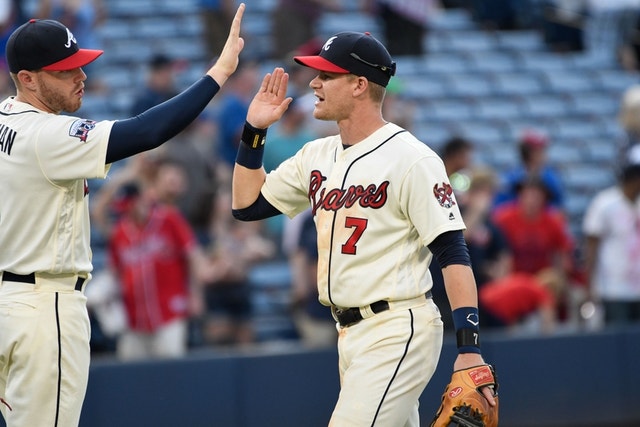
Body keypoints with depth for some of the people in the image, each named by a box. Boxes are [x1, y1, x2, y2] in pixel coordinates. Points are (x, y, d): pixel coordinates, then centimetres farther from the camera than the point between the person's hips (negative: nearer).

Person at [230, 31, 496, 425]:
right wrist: (254, 132, 8)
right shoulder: (318, 156, 11)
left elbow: (453, 254, -16)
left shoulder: (412, 159, -13)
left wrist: (469, 349, -24)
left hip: (398, 333, -8)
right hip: (350, 332, 9)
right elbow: (247, 205, 19)